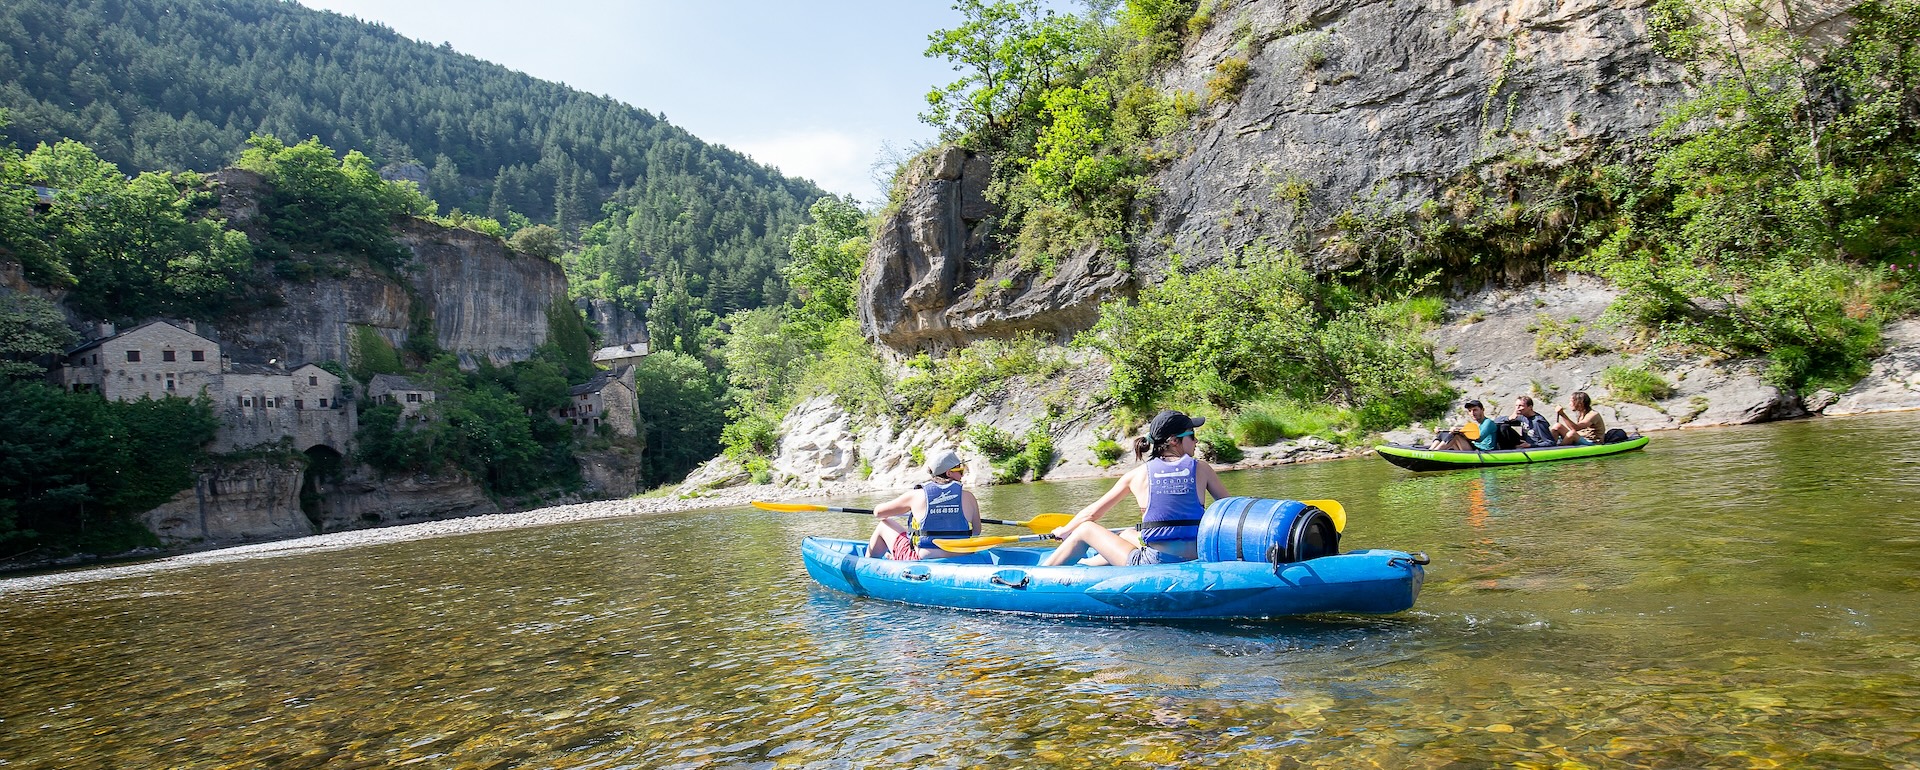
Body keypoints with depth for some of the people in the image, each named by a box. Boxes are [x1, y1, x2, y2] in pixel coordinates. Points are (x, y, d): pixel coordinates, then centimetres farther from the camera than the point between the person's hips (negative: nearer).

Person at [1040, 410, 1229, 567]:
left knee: (1086, 529, 17)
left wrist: (1064, 531, 27)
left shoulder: (1137, 475, 2)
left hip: (1153, 565, -3)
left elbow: (1093, 512, 9)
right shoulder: (1201, 469, 3)